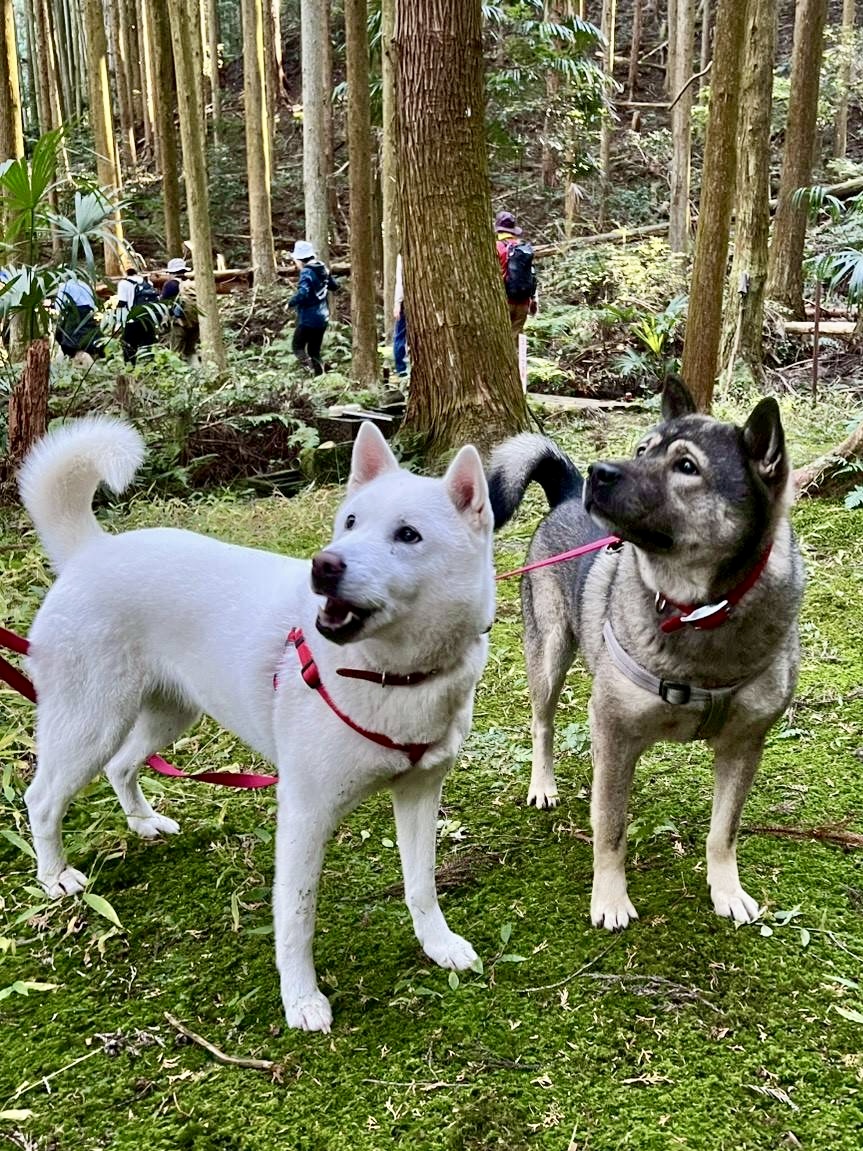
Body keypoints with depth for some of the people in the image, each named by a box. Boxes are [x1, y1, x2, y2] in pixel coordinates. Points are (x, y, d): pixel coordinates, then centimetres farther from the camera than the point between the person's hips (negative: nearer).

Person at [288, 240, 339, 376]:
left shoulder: (307, 272, -18)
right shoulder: (323, 269, 6)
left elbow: (303, 293, -32)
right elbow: (335, 286, 19)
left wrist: (290, 303, -17)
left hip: (309, 319, -8)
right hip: (322, 318, 8)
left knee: (298, 347, 4)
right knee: (314, 351, 15)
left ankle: (313, 369, -16)